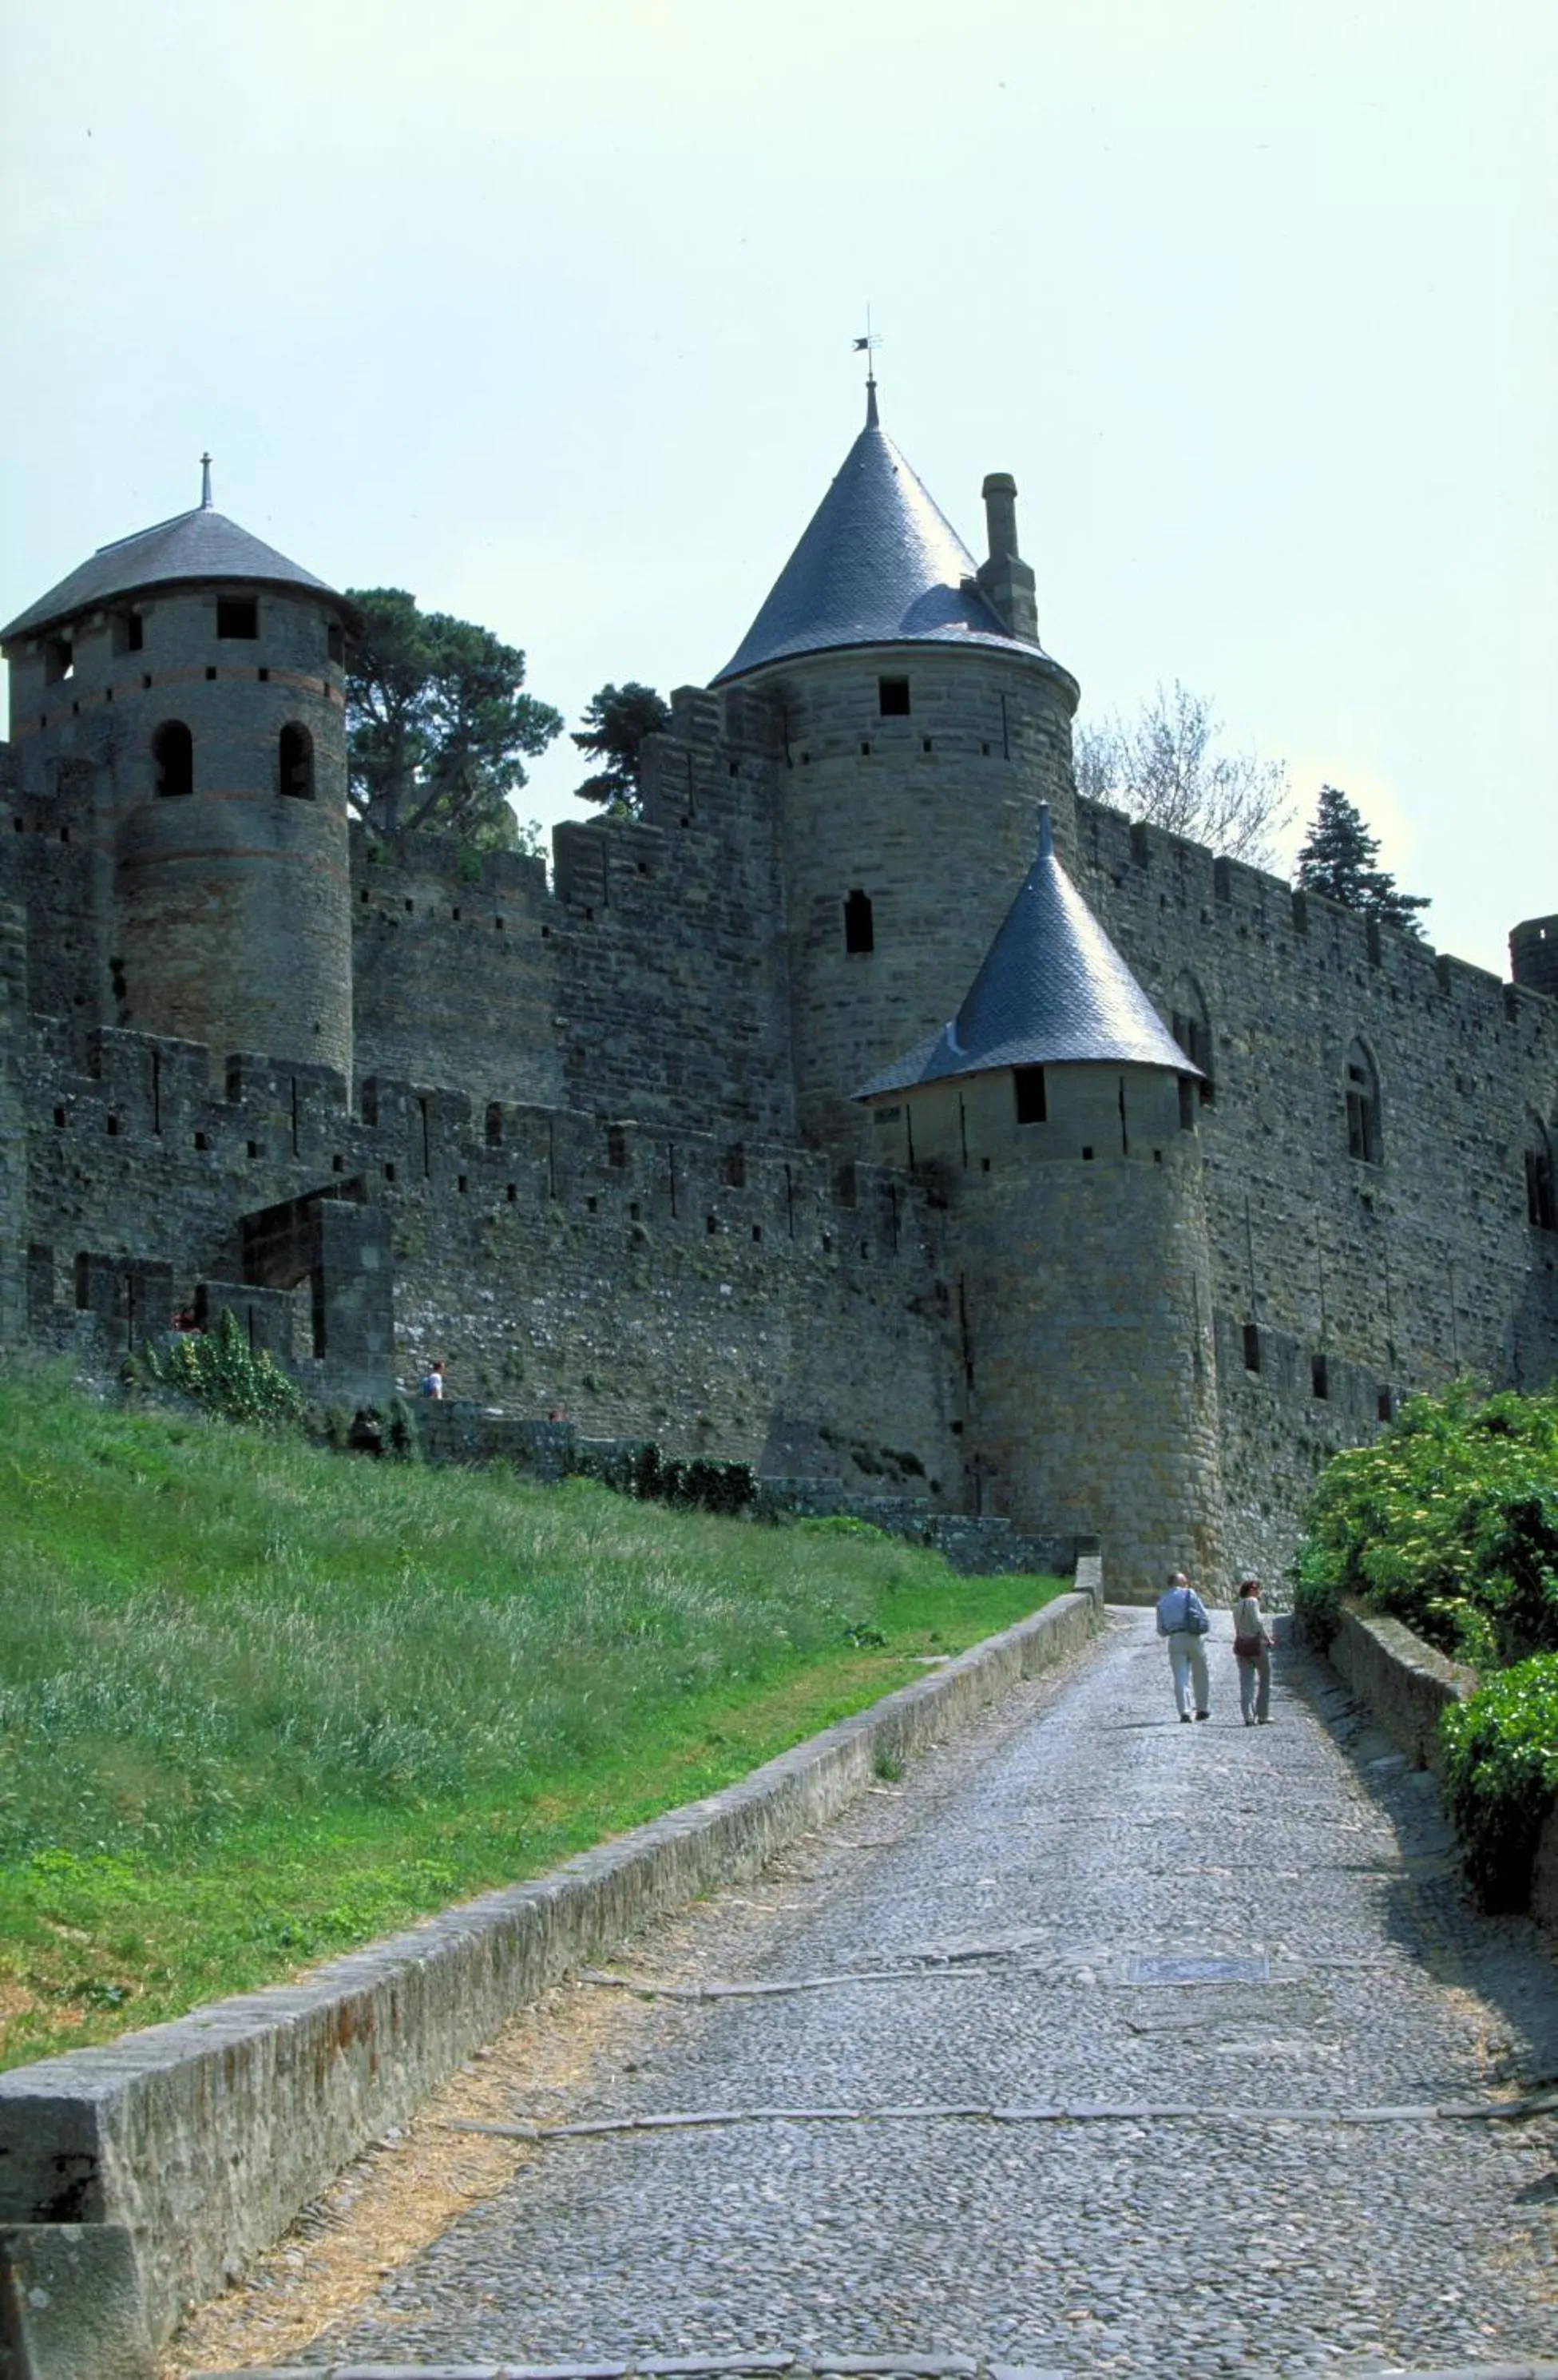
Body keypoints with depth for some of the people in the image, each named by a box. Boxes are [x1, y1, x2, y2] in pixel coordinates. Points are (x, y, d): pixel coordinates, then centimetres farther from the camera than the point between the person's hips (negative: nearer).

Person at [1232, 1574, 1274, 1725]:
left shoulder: (1237, 1606, 14)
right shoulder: (1253, 1602, -8)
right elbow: (1257, 1622, -18)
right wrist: (1267, 1639, -9)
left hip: (1241, 1645, 6)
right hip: (1257, 1644, -6)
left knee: (1246, 1683, 1)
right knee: (1265, 1680, 10)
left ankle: (1248, 1717, -10)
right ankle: (1262, 1716, 10)